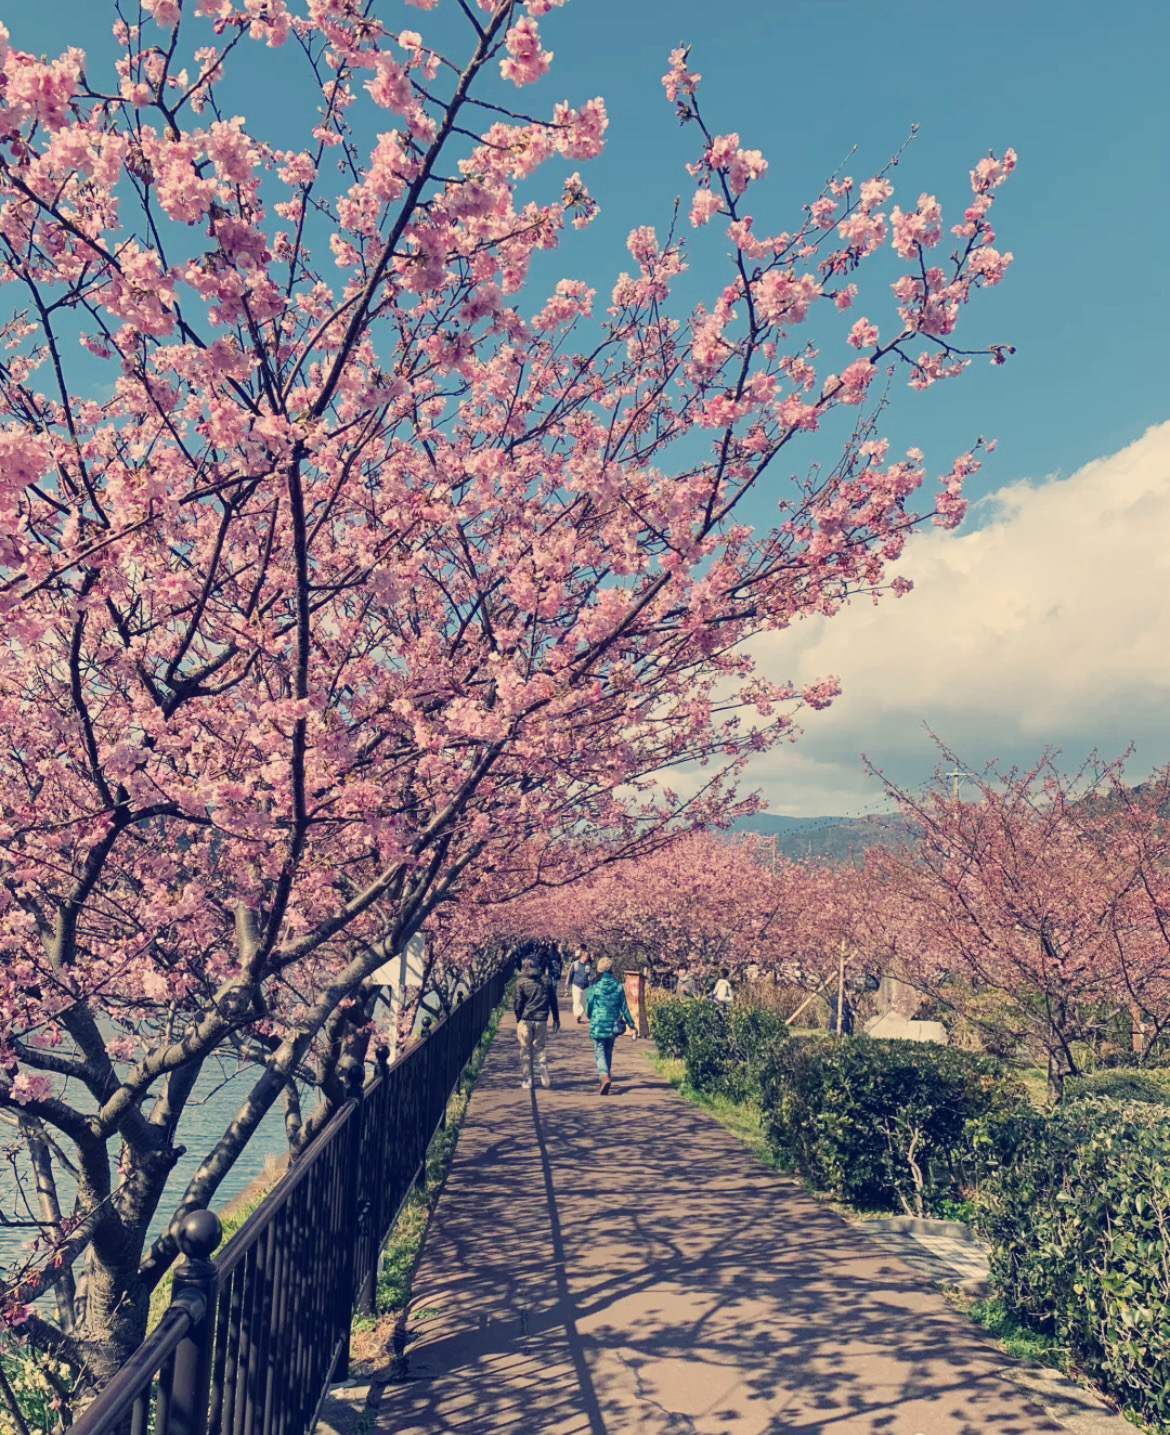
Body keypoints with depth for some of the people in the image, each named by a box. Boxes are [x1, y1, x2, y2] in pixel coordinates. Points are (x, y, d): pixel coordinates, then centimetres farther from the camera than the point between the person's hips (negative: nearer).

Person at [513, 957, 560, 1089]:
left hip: (525, 1020, -2)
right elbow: (553, 1001, 9)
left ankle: (526, 1080, 9)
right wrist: (556, 1019, 18)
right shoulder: (546, 981, 4)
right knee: (540, 1048, 12)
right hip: (541, 1020, 2)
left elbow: (517, 1003, -3)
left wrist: (518, 1019, 10)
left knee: (526, 1050, 7)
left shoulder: (521, 982, -4)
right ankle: (544, 1079, 5)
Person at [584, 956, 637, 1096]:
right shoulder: (618, 986, 0)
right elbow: (624, 1007, 3)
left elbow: (588, 1007, 0)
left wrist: (590, 1017, 23)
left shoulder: (594, 986, -7)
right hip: (613, 1025, 3)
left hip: (598, 1024, -3)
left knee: (600, 1051, 0)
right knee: (609, 1052, 17)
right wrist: (631, 1026, 9)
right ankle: (603, 1079, 25)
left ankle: (604, 1076, -24)